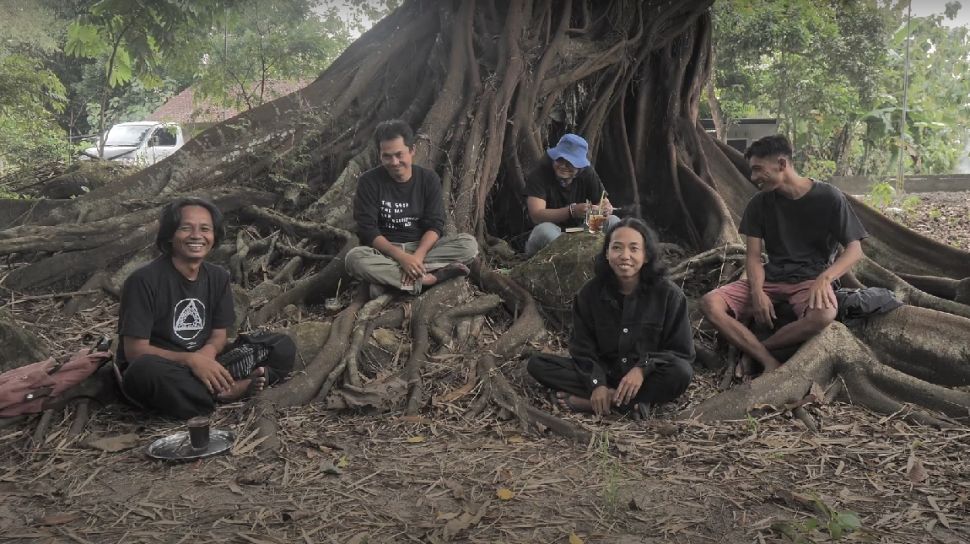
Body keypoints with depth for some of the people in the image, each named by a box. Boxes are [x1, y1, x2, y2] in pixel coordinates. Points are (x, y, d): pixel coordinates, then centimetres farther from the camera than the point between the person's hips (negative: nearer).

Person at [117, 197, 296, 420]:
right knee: (145, 369, -42)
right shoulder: (144, 280, -15)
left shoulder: (218, 277, 2)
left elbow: (219, 335, 6)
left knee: (283, 347, -6)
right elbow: (135, 351, -16)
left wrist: (207, 353, -18)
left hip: (203, 366, 6)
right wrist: (191, 359, -28)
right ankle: (224, 391, -21)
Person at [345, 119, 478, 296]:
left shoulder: (429, 179, -1)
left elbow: (435, 225, -7)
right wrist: (401, 257, -28)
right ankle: (425, 279, -34)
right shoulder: (369, 181, -7)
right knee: (354, 258, -34)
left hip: (422, 247, 3)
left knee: (469, 244, -22)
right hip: (385, 251, -2)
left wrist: (418, 256, -27)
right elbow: (367, 230, -13)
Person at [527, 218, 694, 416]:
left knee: (681, 373, -36)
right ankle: (632, 402, -25)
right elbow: (583, 348, -2)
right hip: (603, 373, 2)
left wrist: (643, 368, -25)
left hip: (646, 378, -2)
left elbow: (682, 353, -7)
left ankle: (586, 401, -27)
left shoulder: (668, 294, -10)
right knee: (537, 364, -18)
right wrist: (597, 383, -21)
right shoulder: (591, 292, -4)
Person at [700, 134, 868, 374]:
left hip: (811, 279, -3)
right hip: (771, 278, 3)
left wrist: (824, 278, -25)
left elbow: (854, 250, -6)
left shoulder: (829, 198, -6)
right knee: (710, 303, -23)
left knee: (824, 314, -40)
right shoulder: (759, 203, 3)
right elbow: (754, 255, 0)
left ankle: (751, 350, -19)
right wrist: (757, 291, -21)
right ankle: (770, 362, -28)